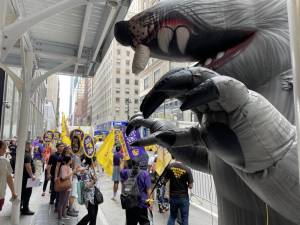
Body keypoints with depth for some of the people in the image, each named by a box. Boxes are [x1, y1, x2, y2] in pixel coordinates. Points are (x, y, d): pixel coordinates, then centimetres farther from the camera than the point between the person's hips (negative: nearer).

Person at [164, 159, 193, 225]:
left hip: (173, 196, 3)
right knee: (184, 218, 14)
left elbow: (165, 179, 1)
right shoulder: (187, 169, -18)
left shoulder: (169, 166, -12)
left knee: (172, 216, 21)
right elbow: (190, 186, -12)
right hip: (184, 197, -2)